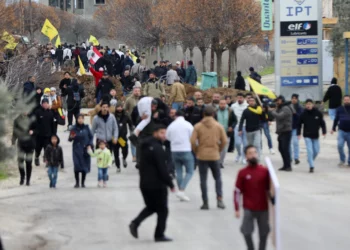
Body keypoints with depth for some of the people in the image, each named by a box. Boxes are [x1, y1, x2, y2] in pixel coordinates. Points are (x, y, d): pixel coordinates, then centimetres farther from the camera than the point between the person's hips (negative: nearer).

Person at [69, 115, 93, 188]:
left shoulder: (86, 127, 1)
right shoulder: (74, 128, -3)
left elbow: (91, 137, 9)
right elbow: (70, 139, 1)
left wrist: (90, 145, -4)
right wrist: (71, 137, -22)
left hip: (85, 149, 2)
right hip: (77, 149, -2)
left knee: (85, 166, 2)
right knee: (77, 166, -10)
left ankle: (83, 182, 13)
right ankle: (77, 182, 0)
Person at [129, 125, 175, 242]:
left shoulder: (145, 147, 12)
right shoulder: (157, 149, -18)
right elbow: (162, 169, -21)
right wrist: (171, 184, -15)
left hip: (144, 183, 8)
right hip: (157, 185, -8)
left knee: (151, 207, 21)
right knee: (162, 210, 4)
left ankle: (135, 223, 1)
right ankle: (159, 235, 6)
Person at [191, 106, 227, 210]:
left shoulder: (198, 126, -4)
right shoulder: (218, 126, 0)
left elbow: (193, 141, -10)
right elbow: (224, 141, -3)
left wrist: (196, 151, 5)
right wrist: (219, 150, 12)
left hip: (202, 156, -1)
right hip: (214, 156, 1)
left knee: (203, 180, 6)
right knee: (217, 178, 13)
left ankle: (205, 202, 5)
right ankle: (219, 199, -2)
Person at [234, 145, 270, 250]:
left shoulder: (265, 171, 0)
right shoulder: (242, 173, -4)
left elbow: (269, 190, 8)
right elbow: (237, 192, -2)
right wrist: (237, 209, -5)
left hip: (263, 208, 1)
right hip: (249, 209, -1)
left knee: (264, 232, 6)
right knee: (247, 231, -5)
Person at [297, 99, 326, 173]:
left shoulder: (318, 113, -4)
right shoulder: (303, 114, -7)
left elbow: (322, 123, 4)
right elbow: (299, 124, 3)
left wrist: (324, 132, -4)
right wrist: (299, 133, -2)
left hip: (315, 136, 3)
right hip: (307, 136, -3)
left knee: (316, 151, 9)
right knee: (310, 151, -12)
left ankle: (311, 161, 36)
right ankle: (311, 166, -9)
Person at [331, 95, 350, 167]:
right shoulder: (340, 109, 3)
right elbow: (336, 119, 13)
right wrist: (333, 129, 11)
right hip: (341, 131, 0)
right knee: (340, 145, -15)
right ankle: (342, 160, 5)